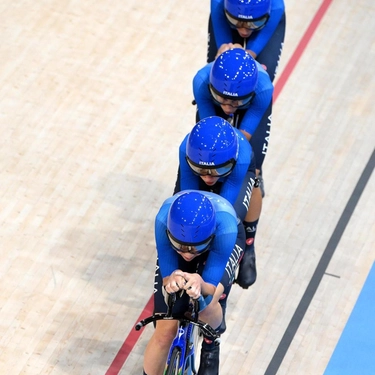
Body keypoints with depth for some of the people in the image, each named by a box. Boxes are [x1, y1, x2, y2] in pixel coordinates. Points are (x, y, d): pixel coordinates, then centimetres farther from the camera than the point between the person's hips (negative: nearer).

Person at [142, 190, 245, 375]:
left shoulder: (225, 228, -44)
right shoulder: (165, 219, -42)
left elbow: (210, 287, -40)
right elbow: (166, 278, -34)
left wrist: (200, 286, -63)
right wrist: (171, 281, -57)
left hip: (222, 241, -1)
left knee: (207, 306, -29)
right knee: (165, 332, -5)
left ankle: (210, 346, 6)